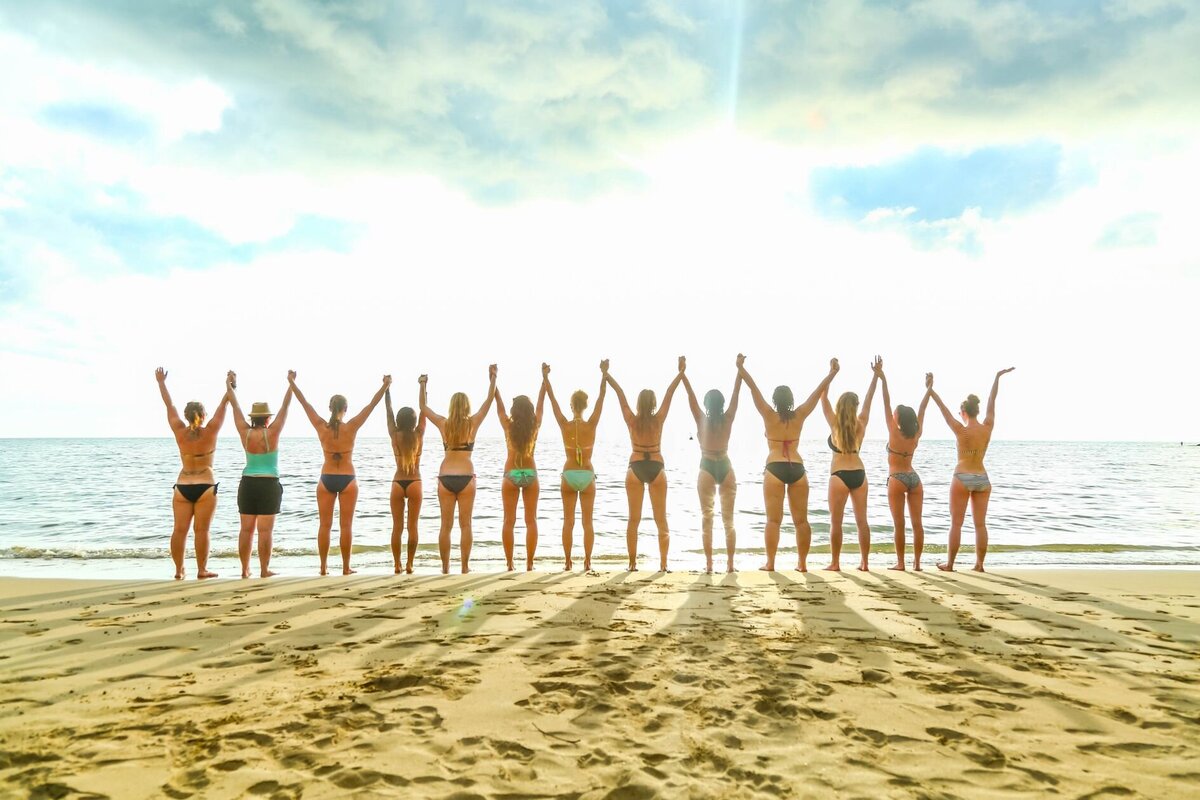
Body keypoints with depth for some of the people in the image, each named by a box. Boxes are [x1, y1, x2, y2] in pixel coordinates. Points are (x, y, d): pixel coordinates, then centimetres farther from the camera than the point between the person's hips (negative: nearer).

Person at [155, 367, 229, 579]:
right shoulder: (210, 432, -9)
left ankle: (179, 570, 10)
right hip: (205, 486, -3)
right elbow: (223, 405, -2)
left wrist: (161, 383, 16)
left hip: (182, 486, 3)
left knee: (179, 529, 6)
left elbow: (169, 405, 7)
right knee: (201, 530, -1)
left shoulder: (180, 432, -3)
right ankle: (202, 570, 3)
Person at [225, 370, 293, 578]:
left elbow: (236, 407, 9)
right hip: (269, 484, -4)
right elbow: (285, 407, -4)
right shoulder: (272, 433, -8)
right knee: (265, 530, -2)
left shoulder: (245, 433, 0)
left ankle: (245, 569, 13)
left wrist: (229, 384, 18)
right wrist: (291, 383, 1)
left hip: (247, 483, 4)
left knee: (246, 529, 8)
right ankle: (264, 571, 0)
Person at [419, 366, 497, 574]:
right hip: (465, 477, -2)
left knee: (446, 525, 7)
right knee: (465, 524, 3)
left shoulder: (443, 424, 3)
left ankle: (445, 567, 9)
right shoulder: (473, 423, -1)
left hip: (445, 477, 2)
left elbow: (423, 407, 16)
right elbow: (489, 401, 6)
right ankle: (465, 567, 3)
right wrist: (492, 378, 14)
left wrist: (423, 386, 25)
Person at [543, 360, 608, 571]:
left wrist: (546, 376, 1)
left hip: (568, 475, 1)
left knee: (568, 521, 7)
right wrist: (604, 374, -8)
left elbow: (552, 398, -3)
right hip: (587, 475, 0)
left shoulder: (565, 425, -7)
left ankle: (568, 562, 7)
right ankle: (587, 562, 5)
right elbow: (601, 397, -8)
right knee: (587, 522, 6)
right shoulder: (591, 425, -8)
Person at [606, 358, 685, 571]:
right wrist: (681, 372, -1)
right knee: (661, 520, 7)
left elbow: (620, 394, -4)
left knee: (634, 519, 9)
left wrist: (607, 374, 1)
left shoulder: (632, 421, -7)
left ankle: (632, 563, 8)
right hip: (656, 468, 0)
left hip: (635, 469, 0)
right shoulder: (658, 420, -8)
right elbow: (669, 394, -5)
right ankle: (663, 563, 1)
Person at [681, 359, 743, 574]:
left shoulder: (701, 419, -6)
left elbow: (690, 395, -4)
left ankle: (709, 564, 1)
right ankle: (730, 563, 6)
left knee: (707, 518, 4)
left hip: (707, 469, -2)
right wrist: (739, 369, 3)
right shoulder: (728, 419, -2)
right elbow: (736, 393, 0)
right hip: (726, 468, 2)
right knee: (728, 518, 7)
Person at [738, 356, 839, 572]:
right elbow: (818, 392, 8)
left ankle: (770, 563, -3)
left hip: (775, 469, -2)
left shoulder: (769, 416, 0)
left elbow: (753, 388, -1)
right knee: (801, 520, 7)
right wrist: (832, 373, 14)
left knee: (773, 519, -1)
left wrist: (740, 368, 1)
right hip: (797, 469, 2)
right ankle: (802, 563, 8)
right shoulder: (799, 416, 5)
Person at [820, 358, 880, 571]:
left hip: (839, 475, -4)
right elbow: (868, 400, 10)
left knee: (836, 522, 1)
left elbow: (824, 399, -3)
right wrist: (876, 375, 13)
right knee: (861, 521, 8)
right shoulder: (861, 424, 3)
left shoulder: (835, 424, -6)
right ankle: (864, 562, 11)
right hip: (859, 474, 4)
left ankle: (835, 563, 2)